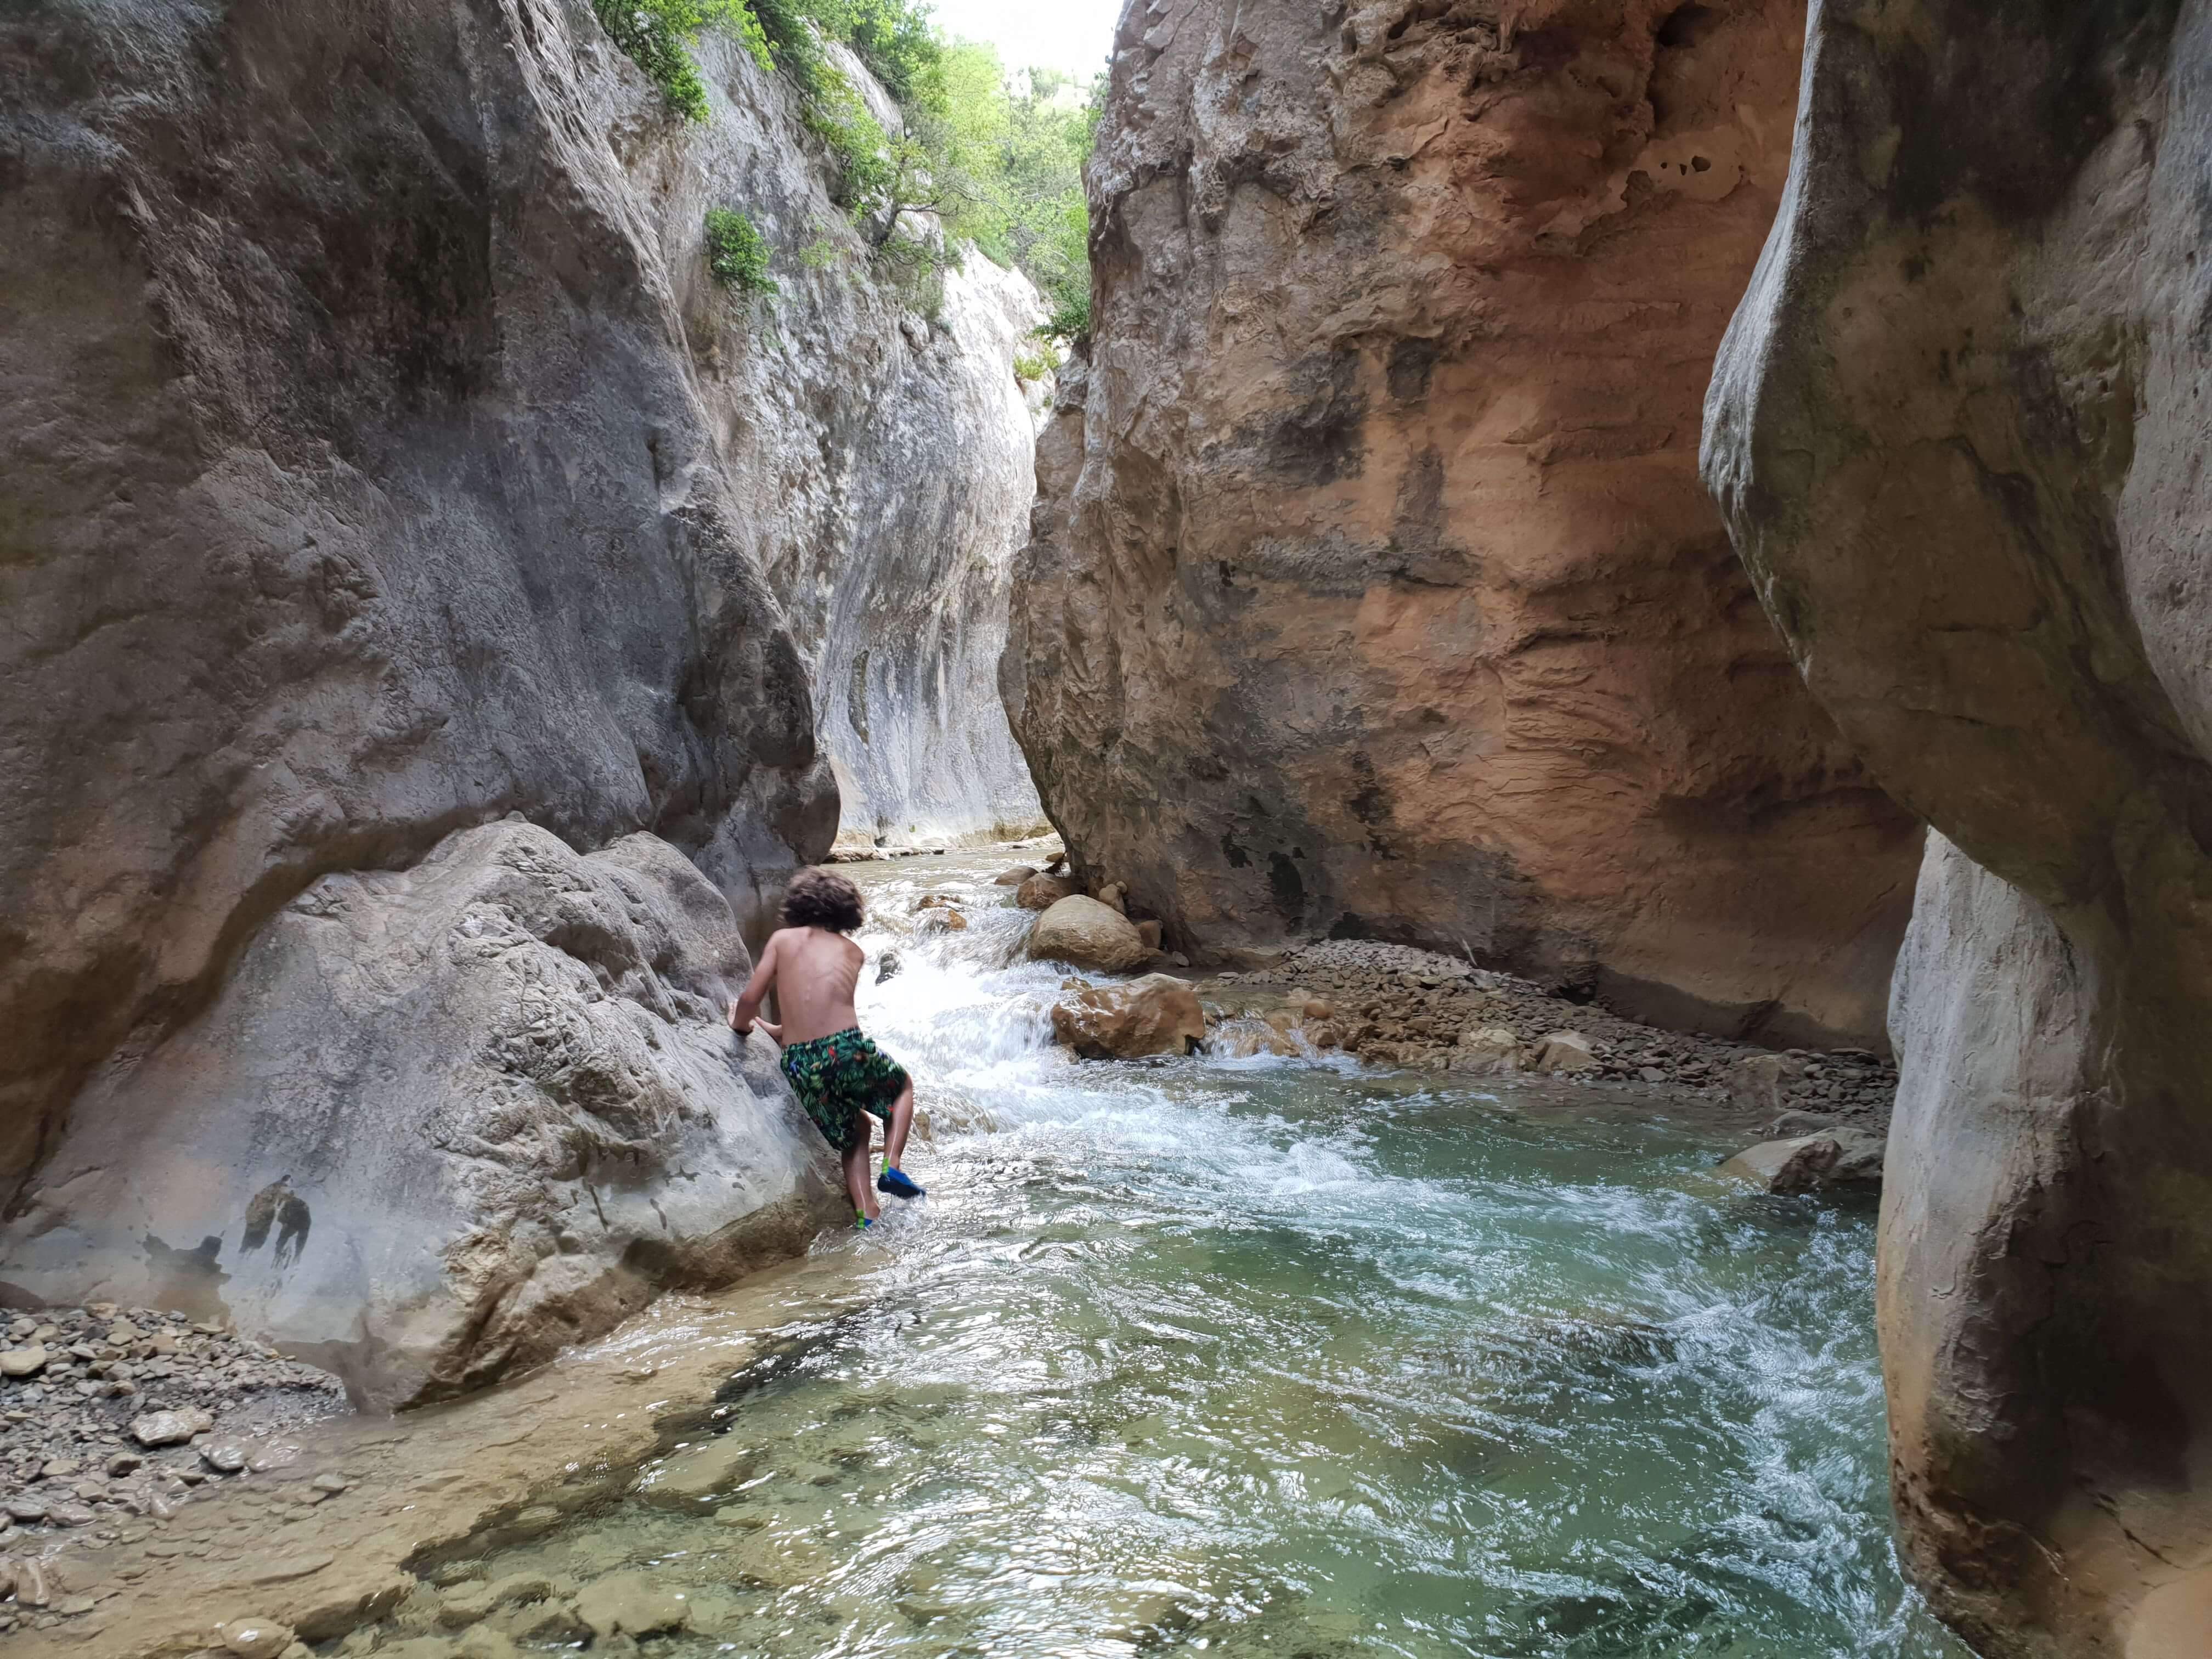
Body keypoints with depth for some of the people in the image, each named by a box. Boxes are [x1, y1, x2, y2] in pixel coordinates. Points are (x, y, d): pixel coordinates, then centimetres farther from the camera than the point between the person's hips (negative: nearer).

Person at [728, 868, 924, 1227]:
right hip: (848, 1050, -2)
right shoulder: (852, 952, 16)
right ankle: (892, 1165, 8)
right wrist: (776, 1030, 33)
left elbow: (749, 1001, 4)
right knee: (903, 1085, 31)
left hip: (800, 1065, 2)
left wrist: (741, 1025, 27)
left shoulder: (782, 939, 11)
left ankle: (866, 1216, 11)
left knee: (855, 1130, 27)